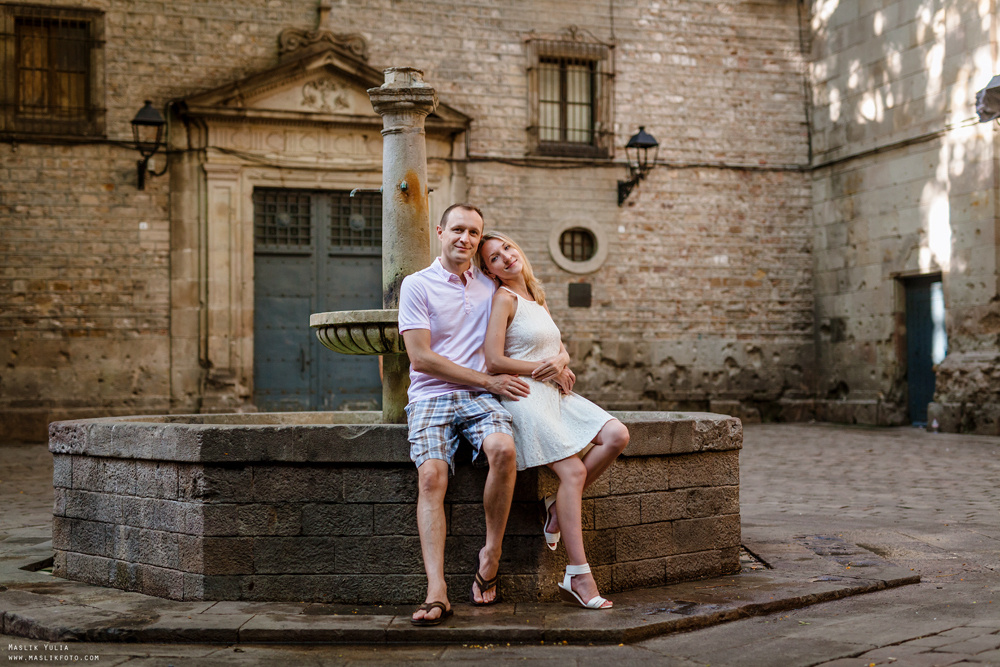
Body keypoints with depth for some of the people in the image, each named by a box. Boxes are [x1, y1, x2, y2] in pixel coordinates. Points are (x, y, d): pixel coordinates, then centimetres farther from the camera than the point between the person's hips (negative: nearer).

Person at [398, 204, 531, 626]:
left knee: (503, 448, -30)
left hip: (479, 397, 2)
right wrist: (490, 381, -8)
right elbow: (421, 358, -5)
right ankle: (436, 592, -32)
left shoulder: (490, 286, 16)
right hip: (430, 396, -2)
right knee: (431, 474, -27)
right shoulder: (417, 285, 3)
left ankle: (491, 556, -15)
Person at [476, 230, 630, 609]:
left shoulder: (536, 300, 20)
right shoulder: (504, 299, -4)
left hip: (555, 393, 8)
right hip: (523, 395, -8)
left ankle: (559, 508, 0)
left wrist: (559, 362, -5)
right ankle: (577, 577, -17)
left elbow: (562, 350, 19)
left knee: (616, 435, -13)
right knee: (574, 470, -20)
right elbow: (494, 361, -12)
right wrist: (543, 369, -6)